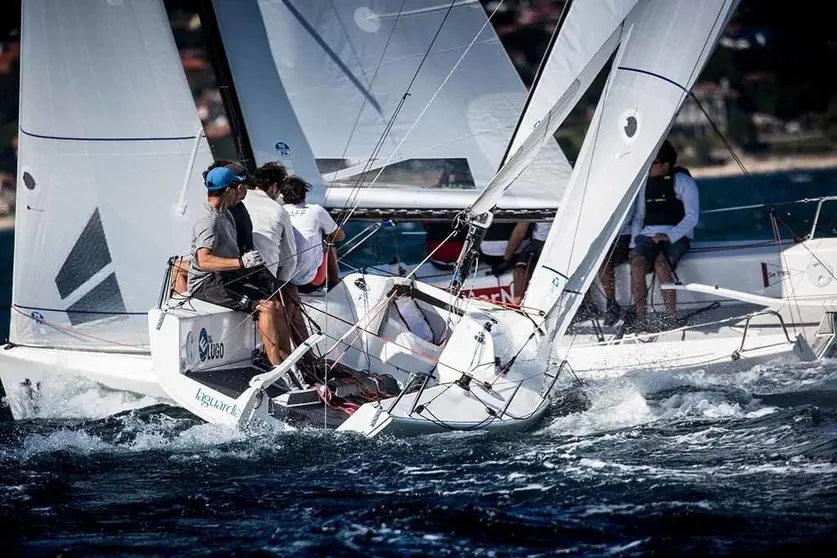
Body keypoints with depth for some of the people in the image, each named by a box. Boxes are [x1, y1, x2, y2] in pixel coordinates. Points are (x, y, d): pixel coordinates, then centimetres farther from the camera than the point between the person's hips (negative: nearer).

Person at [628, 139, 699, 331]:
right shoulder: (645, 183, 16)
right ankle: (639, 317, -33)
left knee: (661, 264, -35)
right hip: (648, 235, 4)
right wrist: (634, 243, 2)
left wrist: (670, 235, -19)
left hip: (677, 236, -4)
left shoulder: (683, 182, 1)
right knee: (637, 262, -30)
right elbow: (638, 217, 18)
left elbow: (692, 217, -6)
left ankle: (672, 317, -32)